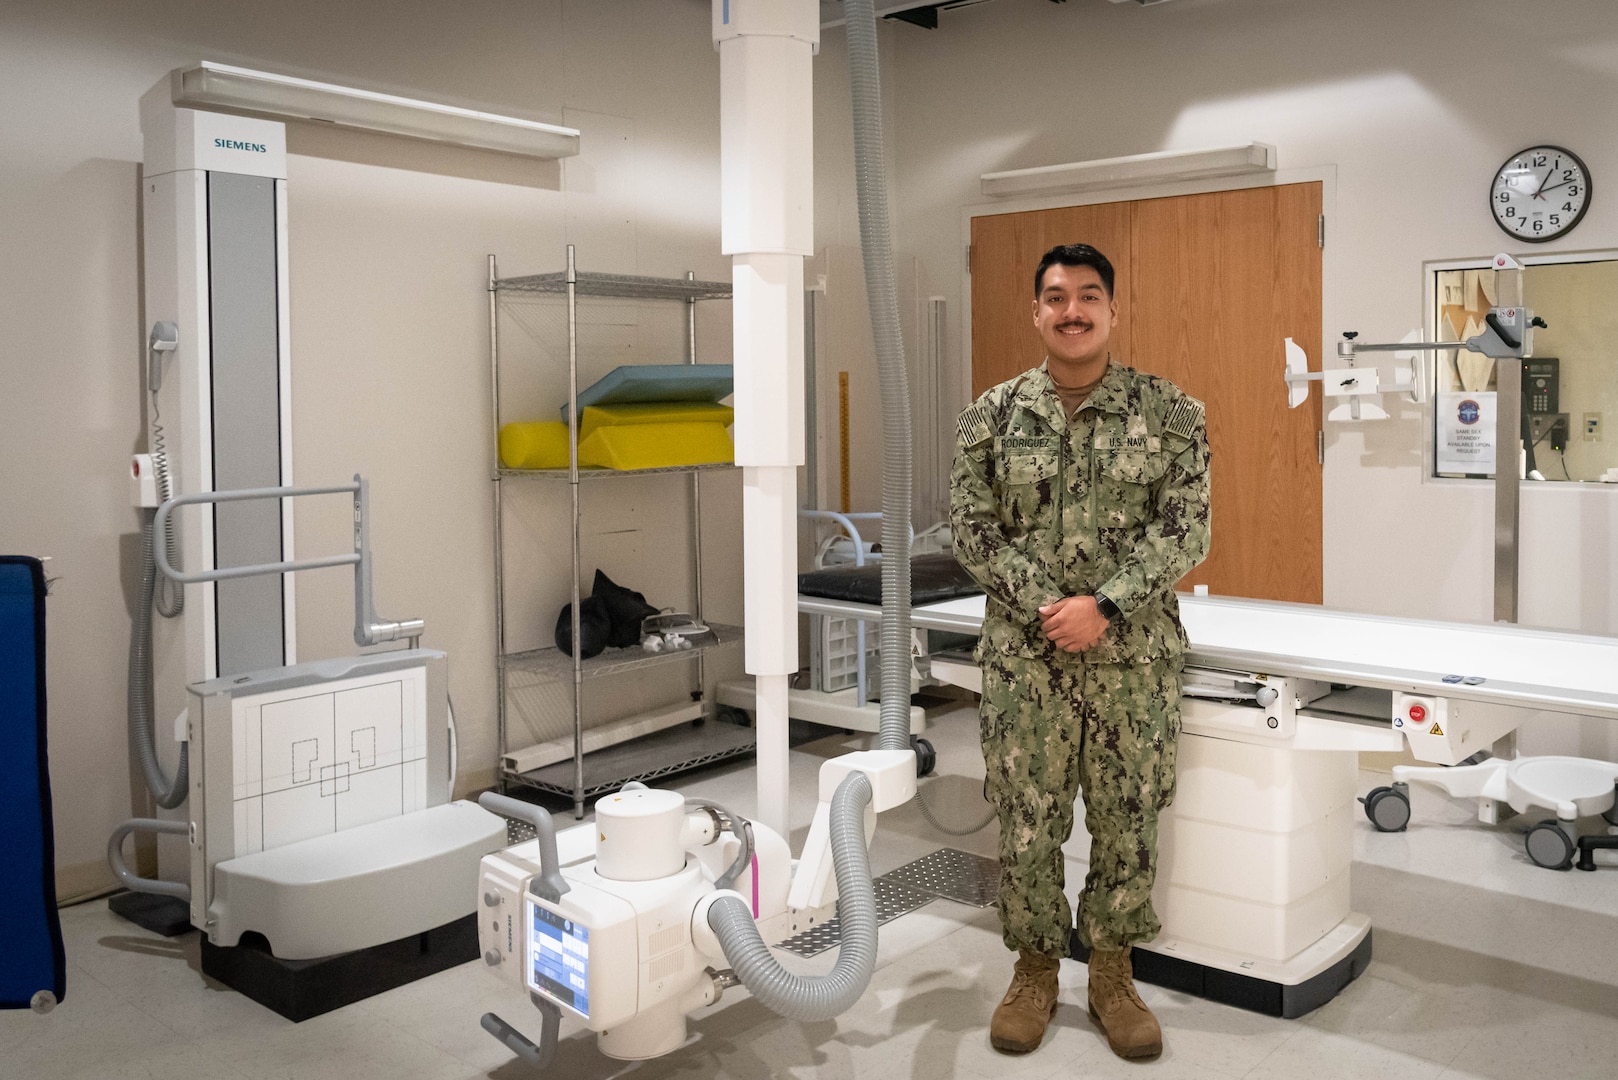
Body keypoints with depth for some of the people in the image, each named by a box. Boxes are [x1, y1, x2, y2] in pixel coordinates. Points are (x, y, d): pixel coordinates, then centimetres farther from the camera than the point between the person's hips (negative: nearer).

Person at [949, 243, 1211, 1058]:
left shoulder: (1170, 413, -1)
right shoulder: (991, 417, 1)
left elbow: (1185, 530, -6)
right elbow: (972, 532, -1)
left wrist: (1103, 605, -17)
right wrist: (1047, 607, -12)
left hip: (1134, 656, 0)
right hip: (1024, 658, 0)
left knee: (1128, 821, 9)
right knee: (1027, 823, 8)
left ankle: (1112, 975, 28)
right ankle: (1035, 971, 27)